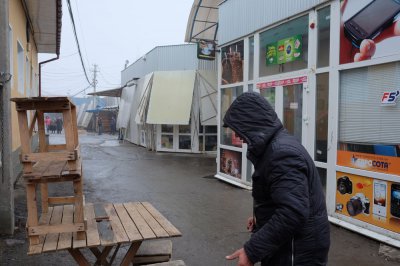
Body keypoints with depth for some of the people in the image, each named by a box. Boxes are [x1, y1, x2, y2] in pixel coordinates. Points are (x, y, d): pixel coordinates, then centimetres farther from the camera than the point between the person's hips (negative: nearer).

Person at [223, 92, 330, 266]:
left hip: (298, 251, -10)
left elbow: (293, 213, -34)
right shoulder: (277, 144, 7)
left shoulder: (281, 153, -27)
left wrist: (251, 251, -31)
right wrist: (261, 217, 20)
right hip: (288, 243, 10)